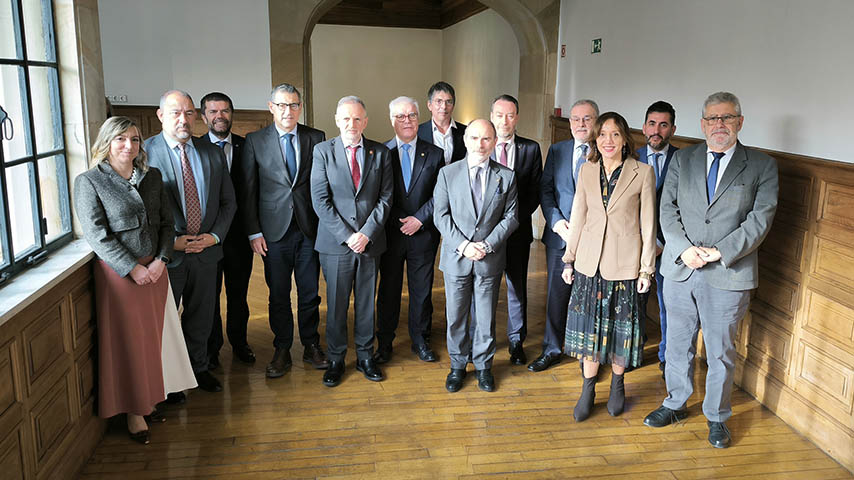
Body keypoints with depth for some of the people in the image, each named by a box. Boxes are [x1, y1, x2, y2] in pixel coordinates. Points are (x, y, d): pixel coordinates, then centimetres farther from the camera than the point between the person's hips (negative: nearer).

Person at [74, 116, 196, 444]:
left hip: (155, 269, 5)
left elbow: (166, 222, 7)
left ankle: (150, 399, 25)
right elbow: (97, 235, -12)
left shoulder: (151, 177, 8)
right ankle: (134, 411, 18)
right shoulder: (89, 182, -6)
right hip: (118, 273, -4)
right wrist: (133, 268, -16)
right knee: (128, 341, 5)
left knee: (154, 337, 9)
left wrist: (161, 260, -7)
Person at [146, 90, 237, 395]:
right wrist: (169, 242, -14)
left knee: (201, 316, 17)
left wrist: (214, 235, -5)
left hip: (205, 251, 4)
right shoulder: (144, 152, -8)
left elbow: (228, 202, 9)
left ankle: (199, 367, 37)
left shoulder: (213, 154, 6)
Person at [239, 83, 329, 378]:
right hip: (275, 231, -1)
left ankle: (311, 346, 26)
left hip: (310, 229, 1)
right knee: (278, 295, 8)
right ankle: (282, 351, 23)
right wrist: (254, 232, -3)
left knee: (310, 293, 10)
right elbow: (247, 190, 1)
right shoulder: (255, 141, 1)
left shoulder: (316, 138, 3)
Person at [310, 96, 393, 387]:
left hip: (370, 242, 2)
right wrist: (346, 235, -13)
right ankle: (335, 360, 23)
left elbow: (386, 197, 1)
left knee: (366, 303, 12)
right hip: (335, 243, -1)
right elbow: (320, 200, -6)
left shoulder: (380, 153, 4)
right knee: (336, 305, 8)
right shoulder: (323, 151, -1)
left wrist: (367, 233, -11)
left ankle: (365, 357, 27)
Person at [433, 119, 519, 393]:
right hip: (456, 258, 0)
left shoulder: (507, 177, 1)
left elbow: (510, 217, 0)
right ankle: (458, 365, 28)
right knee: (456, 316, 10)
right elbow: (441, 216, -3)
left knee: (485, 317, 10)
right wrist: (463, 245, -14)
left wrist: (487, 245, -13)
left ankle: (483, 366, 28)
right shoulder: (447, 174, 0)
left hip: (490, 259, 0)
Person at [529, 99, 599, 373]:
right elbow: (545, 189, 6)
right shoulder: (556, 151, 8)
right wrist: (556, 221, -8)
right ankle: (552, 350, 26)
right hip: (560, 236, 3)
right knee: (556, 294, 11)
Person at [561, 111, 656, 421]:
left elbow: (648, 224, -4)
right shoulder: (587, 171, 4)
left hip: (625, 264, -2)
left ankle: (617, 384, 30)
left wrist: (647, 269, -4)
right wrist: (569, 260, 7)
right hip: (590, 262, 3)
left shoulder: (643, 173, -6)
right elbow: (578, 218, 8)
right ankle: (589, 388, 22)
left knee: (620, 326, 9)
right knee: (589, 326, 8)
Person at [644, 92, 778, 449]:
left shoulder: (762, 166, 1)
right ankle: (675, 404, 34)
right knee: (678, 343, 15)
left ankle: (717, 417, 28)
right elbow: (668, 209, 2)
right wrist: (684, 249, -13)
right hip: (680, 270, 2)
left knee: (720, 352, 9)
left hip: (727, 275, -2)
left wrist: (719, 252, -16)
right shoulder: (682, 159, 8)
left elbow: (760, 219, -7)